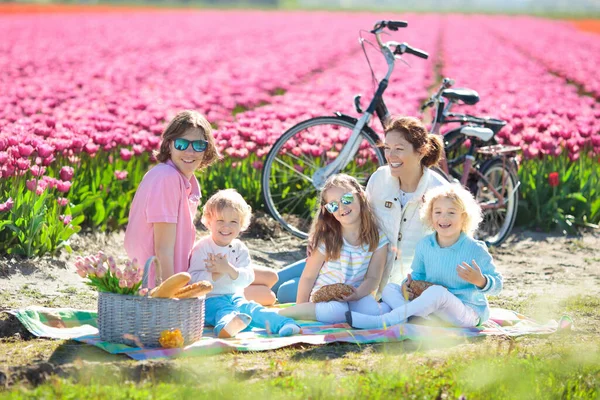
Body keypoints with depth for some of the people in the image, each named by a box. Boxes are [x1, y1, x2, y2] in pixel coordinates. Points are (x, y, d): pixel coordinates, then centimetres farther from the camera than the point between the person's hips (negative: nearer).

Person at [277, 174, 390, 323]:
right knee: (337, 311, -35)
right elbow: (308, 277, -4)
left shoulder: (378, 239, -7)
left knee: (372, 311, -29)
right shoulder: (327, 240, -12)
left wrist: (358, 293, -26)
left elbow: (373, 278, -6)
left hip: (356, 295, 3)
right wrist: (301, 309, -3)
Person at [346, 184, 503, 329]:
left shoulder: (476, 250, -10)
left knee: (437, 291, -37)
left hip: (468, 313, -6)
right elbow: (417, 275, 19)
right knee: (389, 289, -6)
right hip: (433, 309, 6)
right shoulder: (425, 245, 6)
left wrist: (480, 281, -31)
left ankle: (382, 322, -36)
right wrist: (407, 285, -5)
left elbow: (497, 285, -7)